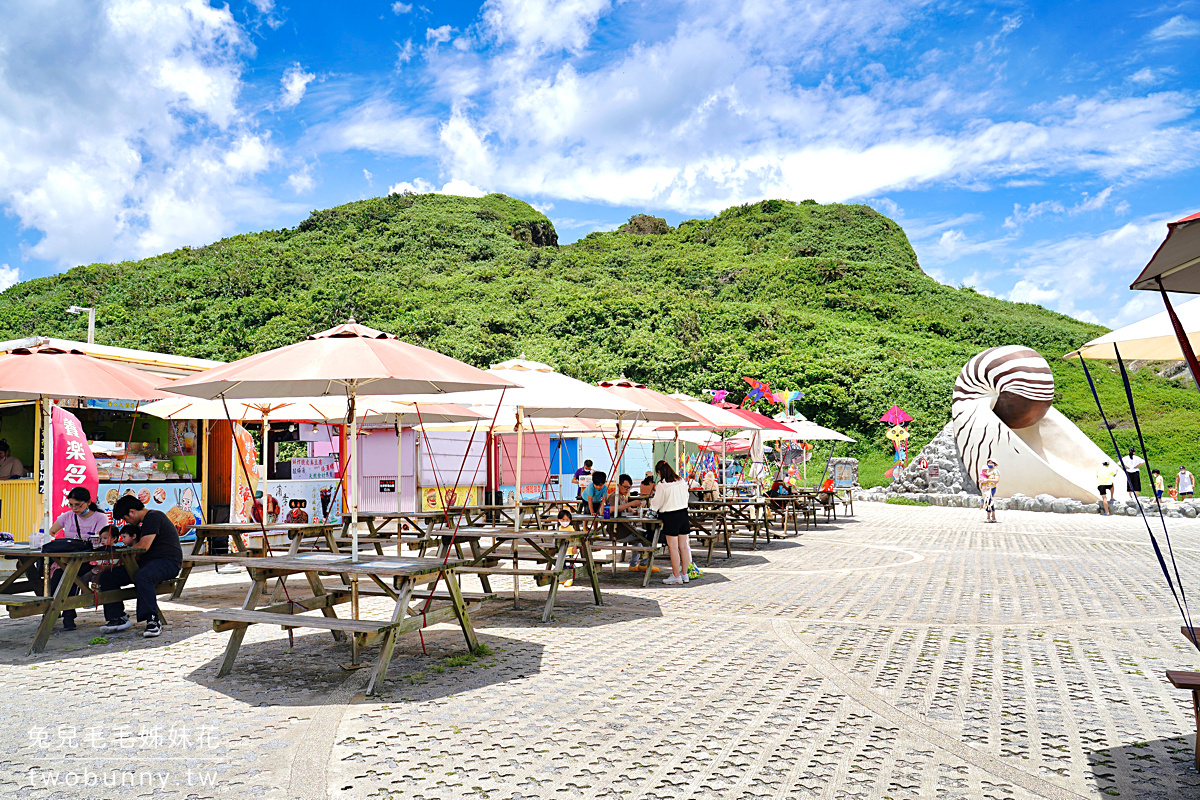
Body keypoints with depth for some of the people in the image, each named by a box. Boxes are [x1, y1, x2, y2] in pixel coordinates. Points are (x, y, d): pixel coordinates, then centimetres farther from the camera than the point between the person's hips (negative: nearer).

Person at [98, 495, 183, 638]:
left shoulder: (153, 517, -9)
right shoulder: (145, 521, 24)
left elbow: (144, 546, -18)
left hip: (168, 561, -11)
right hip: (146, 562, 11)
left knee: (142, 577, -41)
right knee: (106, 576, 1)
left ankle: (153, 621, -37)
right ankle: (118, 618, -4)